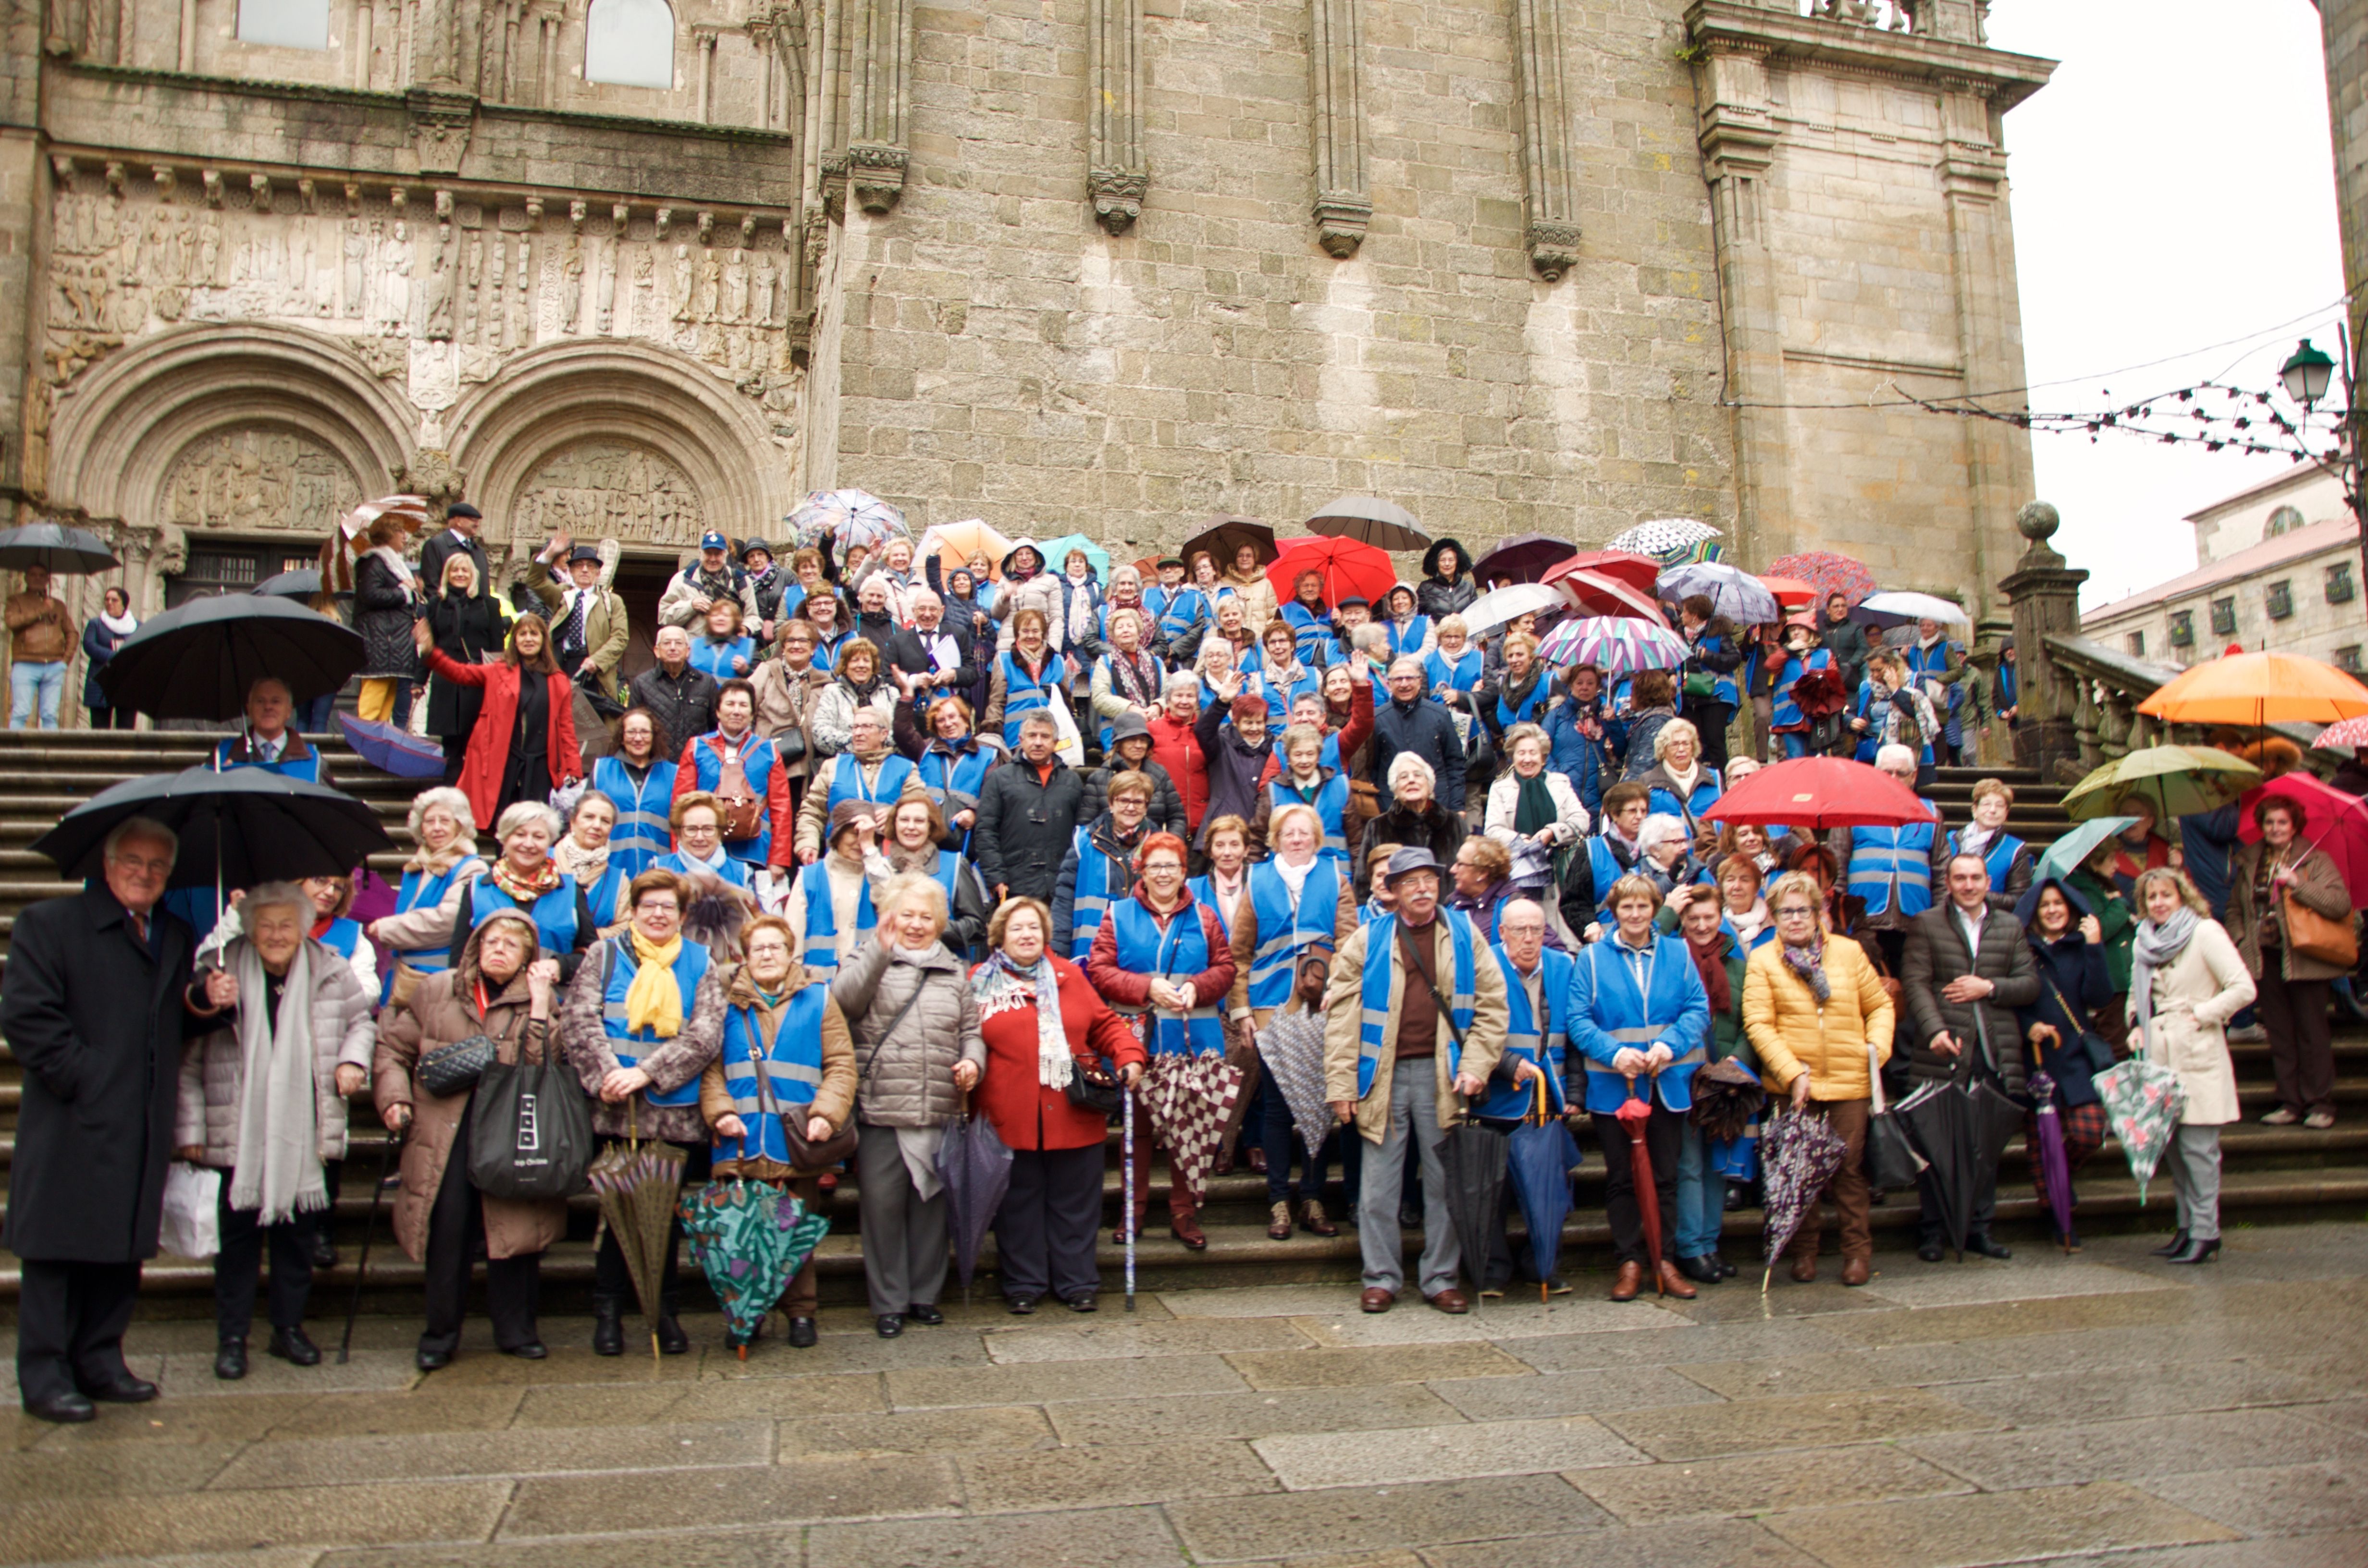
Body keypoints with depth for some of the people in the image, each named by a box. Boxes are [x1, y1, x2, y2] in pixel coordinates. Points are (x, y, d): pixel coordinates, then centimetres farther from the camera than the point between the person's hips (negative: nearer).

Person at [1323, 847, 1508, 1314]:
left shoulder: (1465, 936, 7)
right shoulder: (1367, 940, 4)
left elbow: (1492, 1003, 5)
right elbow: (1342, 1012, 1)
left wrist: (1476, 1065, -6)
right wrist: (1341, 1083, -6)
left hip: (1443, 1075, 1)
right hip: (1384, 1076, 0)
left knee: (1444, 1183, 7)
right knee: (1379, 1186, 3)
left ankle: (1440, 1278, 19)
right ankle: (1381, 1278, 15)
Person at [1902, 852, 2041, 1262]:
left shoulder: (2010, 927, 14)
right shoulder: (1926, 924, 4)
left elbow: (2031, 984, 9)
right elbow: (1916, 982, -6)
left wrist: (1989, 988, -8)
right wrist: (1935, 1030, -21)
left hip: (1996, 1054, 3)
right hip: (1944, 1052, -3)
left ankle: (1980, 1228, 18)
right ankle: (1932, 1230, 11)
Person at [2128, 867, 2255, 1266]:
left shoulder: (2205, 931, -5)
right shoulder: (2144, 940, 14)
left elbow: (2244, 989, -11)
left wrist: (2201, 1014, -11)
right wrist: (2137, 1026, 10)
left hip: (2197, 1056, -6)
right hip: (2158, 1054, 6)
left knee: (2197, 1145, -7)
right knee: (2171, 1145, 9)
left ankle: (2205, 1232, 0)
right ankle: (2187, 1225, 18)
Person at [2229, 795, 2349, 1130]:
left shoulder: (2316, 860, -2)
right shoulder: (2249, 862, 11)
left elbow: (2341, 904, -14)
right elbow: (2235, 908, 17)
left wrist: (2297, 884, -20)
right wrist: (2240, 940, 4)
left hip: (2304, 960, -4)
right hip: (2265, 960, 4)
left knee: (2312, 1034, 0)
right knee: (2280, 1036, 8)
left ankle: (2320, 1104, 7)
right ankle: (2290, 1102, 13)